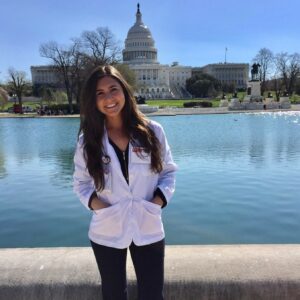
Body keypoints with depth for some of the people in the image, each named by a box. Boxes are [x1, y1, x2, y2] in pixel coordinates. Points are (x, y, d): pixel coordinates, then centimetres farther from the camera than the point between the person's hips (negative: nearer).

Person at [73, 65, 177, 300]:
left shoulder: (152, 131, -6)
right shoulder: (88, 140, -4)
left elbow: (169, 171, 2)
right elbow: (80, 182, 4)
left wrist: (158, 201, -13)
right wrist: (96, 204, -14)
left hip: (148, 230, 0)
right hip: (106, 232, 1)